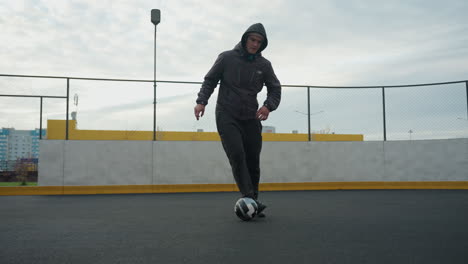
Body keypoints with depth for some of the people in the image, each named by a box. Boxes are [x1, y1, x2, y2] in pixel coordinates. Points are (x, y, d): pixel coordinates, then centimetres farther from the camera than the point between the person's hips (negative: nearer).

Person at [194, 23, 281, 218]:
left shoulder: (264, 65, 6)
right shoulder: (227, 58, -1)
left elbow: (275, 88, 9)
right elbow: (210, 80, 5)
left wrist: (269, 106, -11)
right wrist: (201, 101, -10)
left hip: (251, 118, 3)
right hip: (227, 115, -3)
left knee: (253, 161, 2)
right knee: (237, 155, -20)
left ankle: (252, 202, 14)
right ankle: (249, 198, -21)